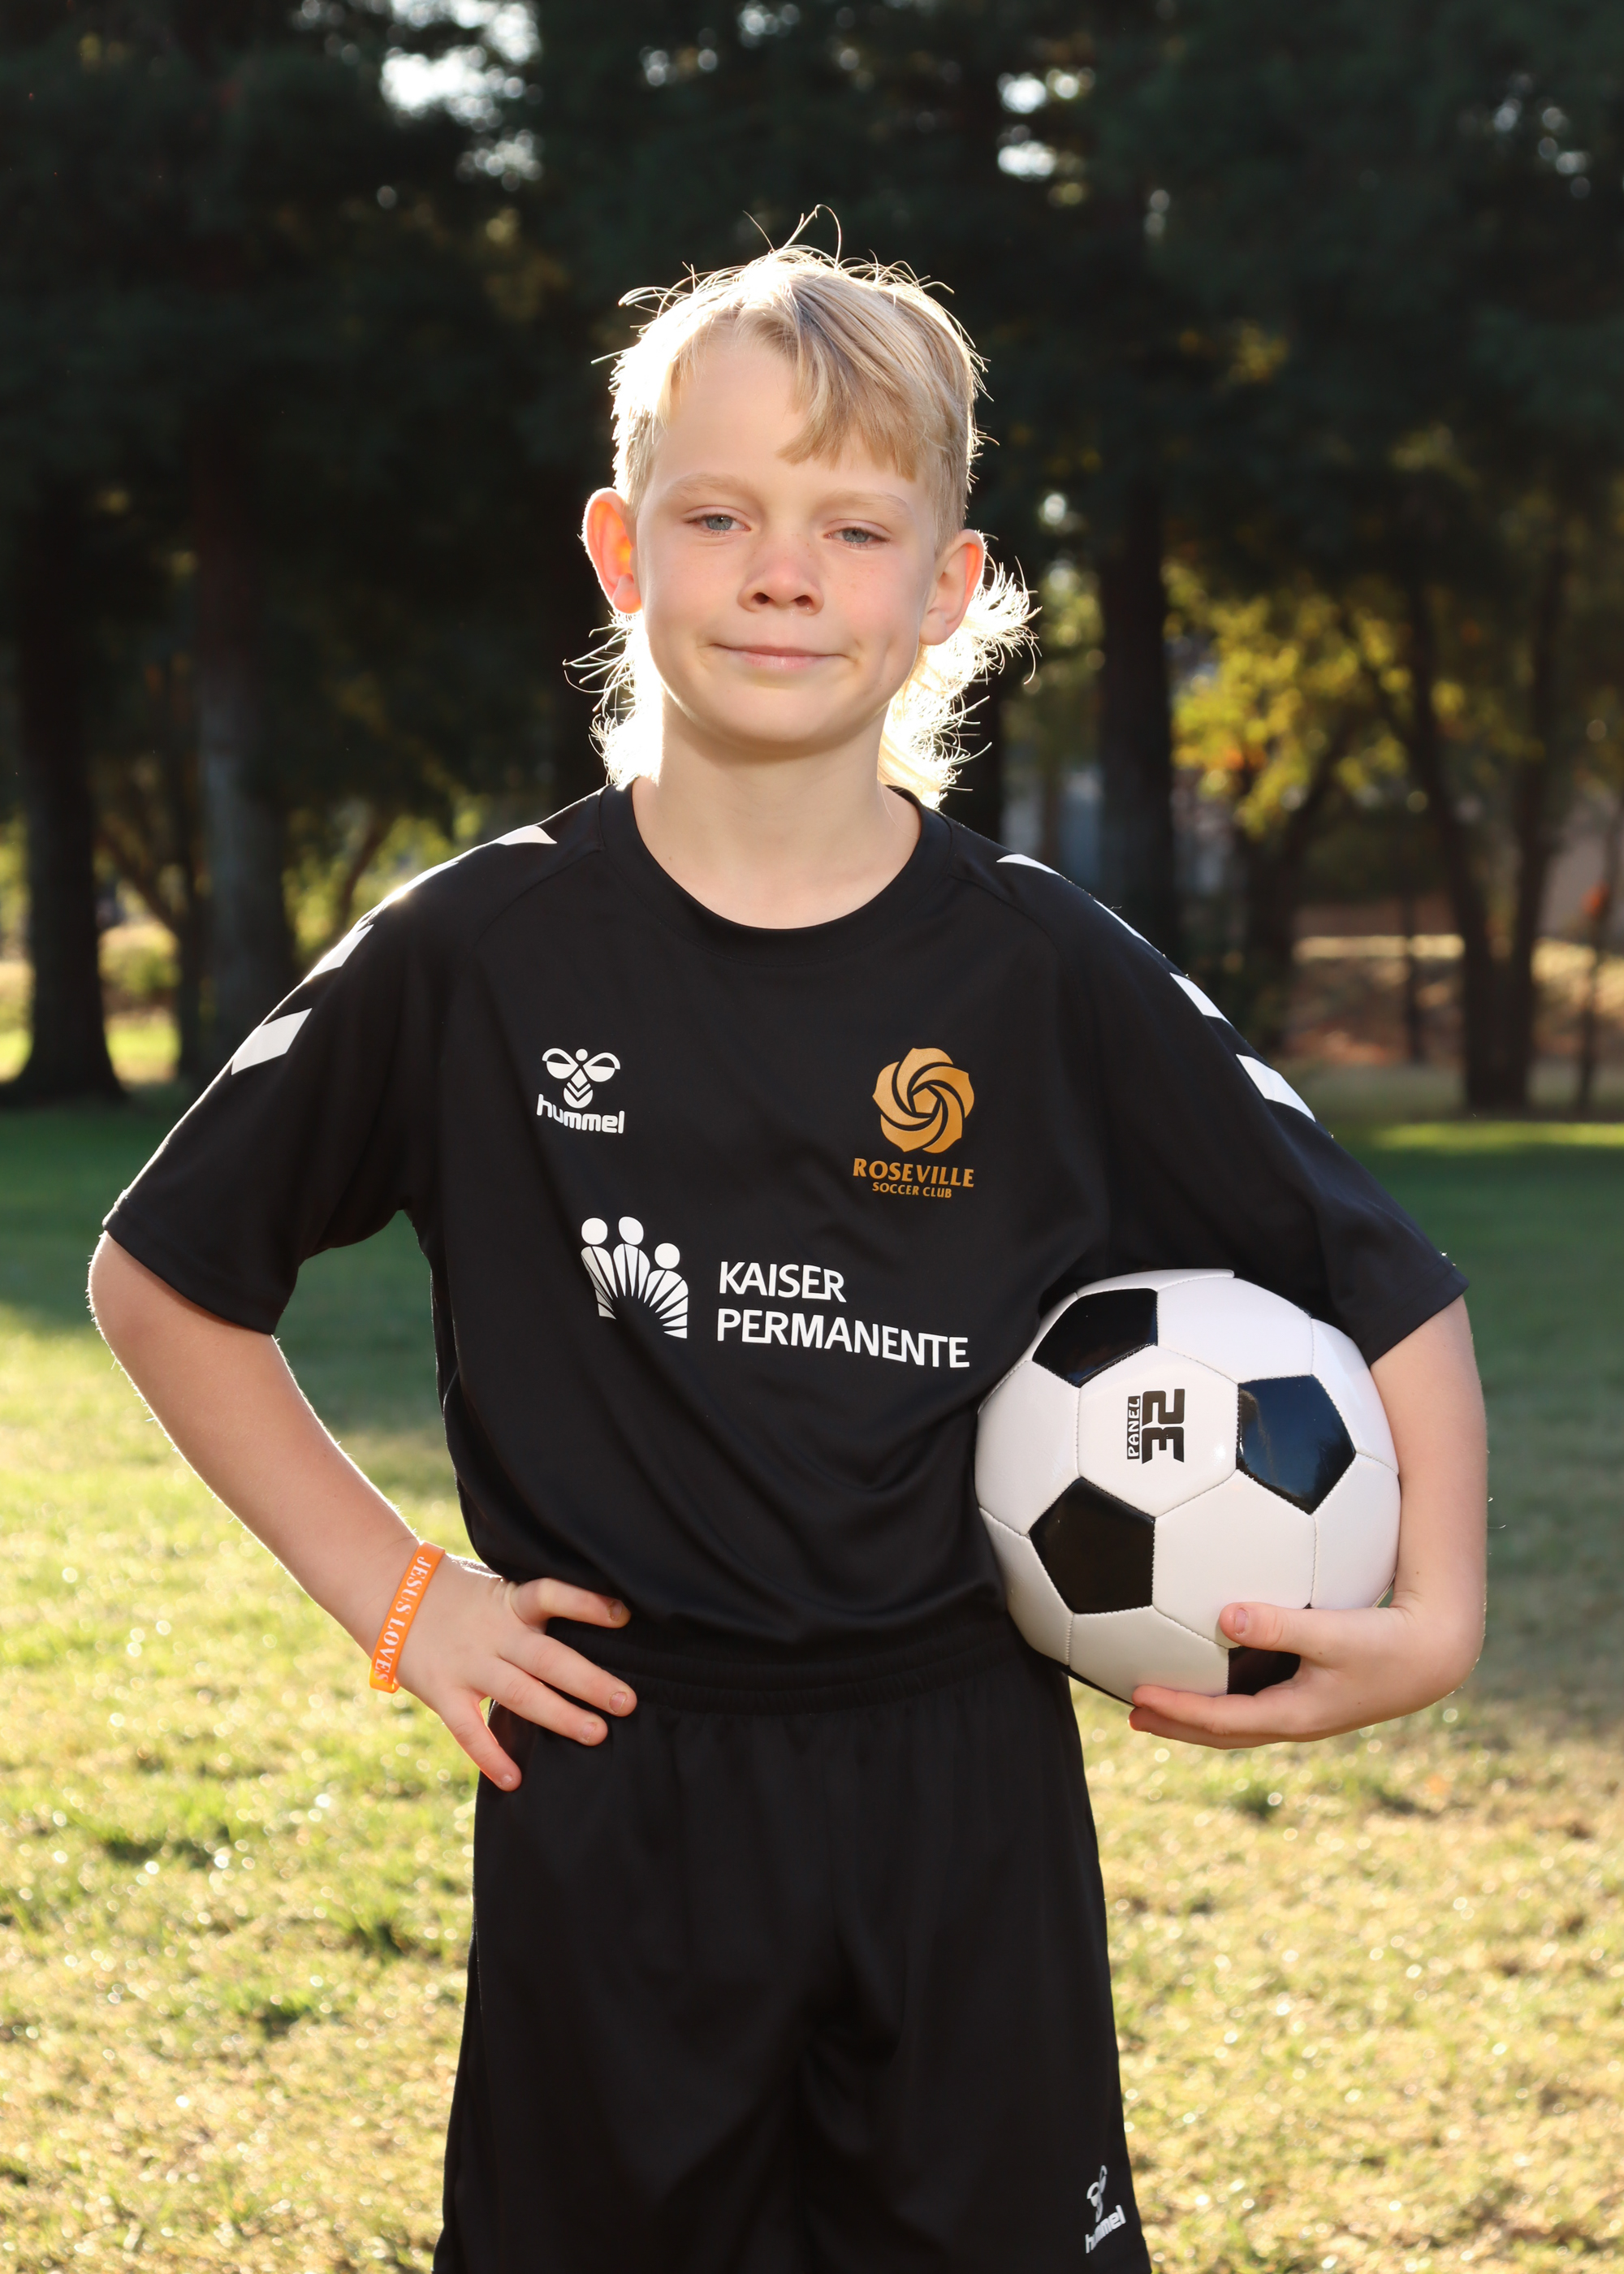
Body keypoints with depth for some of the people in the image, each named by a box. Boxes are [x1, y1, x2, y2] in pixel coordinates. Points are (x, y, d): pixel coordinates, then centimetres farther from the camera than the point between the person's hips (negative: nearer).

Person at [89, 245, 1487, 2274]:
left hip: (964, 1800, 1)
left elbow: (1387, 1293, 6)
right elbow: (163, 1276, 6)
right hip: (608, 1809, 0)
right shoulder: (478, 960, -5)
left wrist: (1431, 1618, -7)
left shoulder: (1050, 979, -3)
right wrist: (387, 1592, 0)